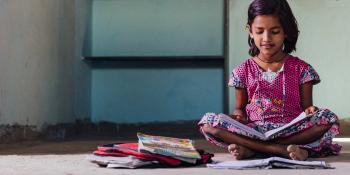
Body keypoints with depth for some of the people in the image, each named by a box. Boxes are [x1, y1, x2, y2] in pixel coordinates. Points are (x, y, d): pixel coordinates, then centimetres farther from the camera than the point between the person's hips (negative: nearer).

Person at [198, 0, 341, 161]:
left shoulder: (301, 69, 6)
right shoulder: (244, 71, 10)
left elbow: (306, 107, 7)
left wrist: (309, 111, -18)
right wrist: (239, 116, -8)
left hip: (292, 130, 0)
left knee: (329, 119, -29)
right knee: (207, 122, -24)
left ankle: (250, 148, -26)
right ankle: (285, 150, -30)